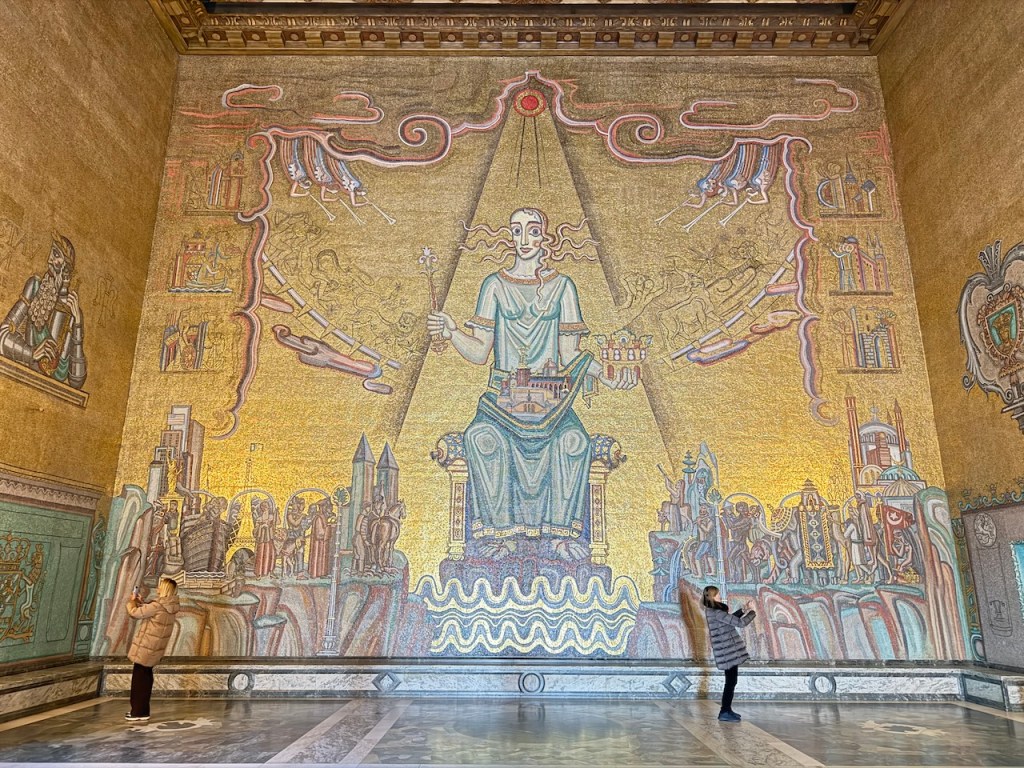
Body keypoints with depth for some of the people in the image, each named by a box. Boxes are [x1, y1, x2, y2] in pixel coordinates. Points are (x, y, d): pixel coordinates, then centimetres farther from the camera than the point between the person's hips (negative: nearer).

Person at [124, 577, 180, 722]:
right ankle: (142, 710, 25)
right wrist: (140, 601, 12)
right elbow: (147, 612, 18)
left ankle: (139, 713, 6)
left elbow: (135, 613, -17)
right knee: (145, 678, 18)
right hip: (153, 648, 9)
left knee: (139, 680, 1)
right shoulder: (169, 607, 4)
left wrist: (132, 601, 1)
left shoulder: (158, 605, -24)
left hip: (145, 647, -9)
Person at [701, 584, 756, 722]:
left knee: (731, 681, 16)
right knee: (731, 681, -4)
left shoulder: (712, 611, 10)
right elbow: (739, 623, -21)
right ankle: (724, 713, 3)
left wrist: (743, 610, 20)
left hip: (729, 650, 10)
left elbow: (731, 619, 27)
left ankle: (727, 710, 23)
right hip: (728, 651, -10)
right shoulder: (716, 613, -22)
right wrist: (752, 612, -5)